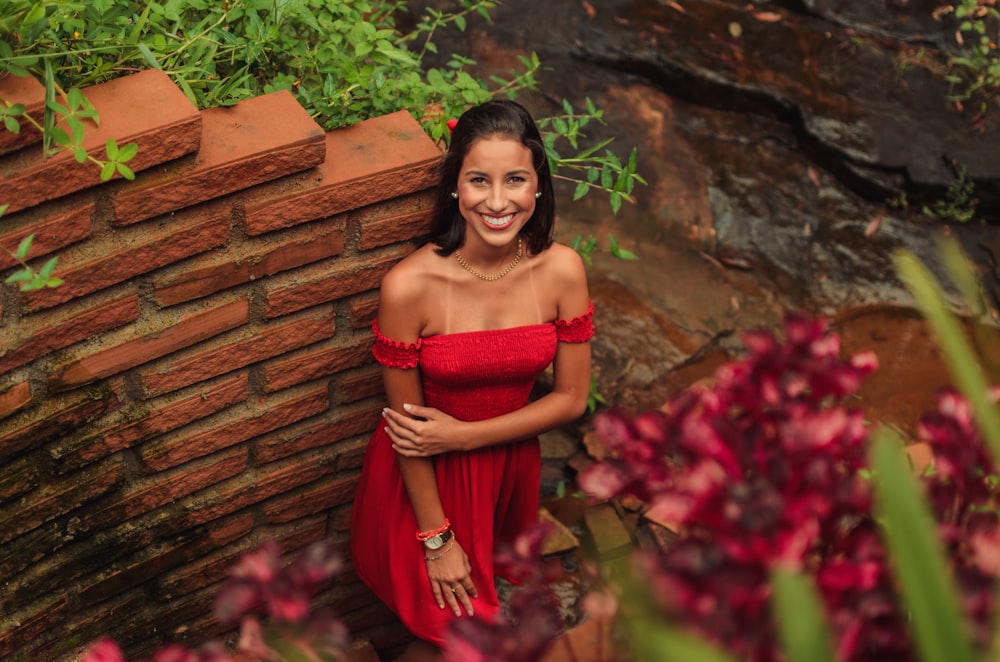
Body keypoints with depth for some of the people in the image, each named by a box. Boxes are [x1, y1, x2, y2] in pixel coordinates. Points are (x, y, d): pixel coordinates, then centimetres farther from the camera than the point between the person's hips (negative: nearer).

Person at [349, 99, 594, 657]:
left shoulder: (563, 270, -19)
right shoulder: (410, 286, -28)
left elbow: (572, 399, -9)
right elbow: (407, 421, -17)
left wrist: (460, 434, -18)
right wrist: (436, 539, -10)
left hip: (510, 460, 3)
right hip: (423, 478, -3)